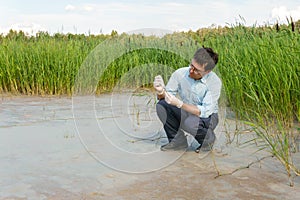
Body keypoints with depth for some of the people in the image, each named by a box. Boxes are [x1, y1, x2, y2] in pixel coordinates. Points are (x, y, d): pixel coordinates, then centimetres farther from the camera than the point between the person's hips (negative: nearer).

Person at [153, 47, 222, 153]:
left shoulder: (214, 82, -25)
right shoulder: (180, 73, -17)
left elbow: (205, 111, -29)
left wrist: (179, 103, -39)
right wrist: (161, 92, -32)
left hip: (208, 117, -3)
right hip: (186, 113, 4)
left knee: (190, 122, -36)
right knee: (161, 105, -21)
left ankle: (208, 138, -1)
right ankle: (178, 140, -3)